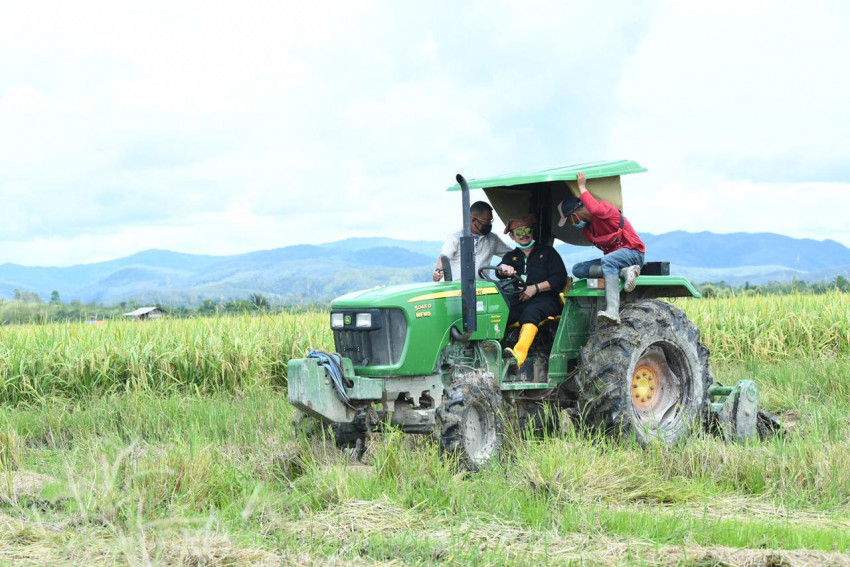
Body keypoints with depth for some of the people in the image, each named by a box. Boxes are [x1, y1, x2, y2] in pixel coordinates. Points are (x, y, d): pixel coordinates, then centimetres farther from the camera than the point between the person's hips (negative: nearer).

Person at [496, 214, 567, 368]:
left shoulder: (547, 252, 19)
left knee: (530, 312, -40)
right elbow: (499, 272, 6)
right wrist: (504, 269, -21)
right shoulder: (511, 256, 28)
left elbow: (560, 278, 6)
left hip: (544, 300, -4)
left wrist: (536, 288, -7)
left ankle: (519, 354, -63)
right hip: (517, 302, 4)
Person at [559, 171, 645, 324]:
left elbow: (595, 210, -35)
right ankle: (624, 272, -26)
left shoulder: (605, 208, -12)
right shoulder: (586, 226, 16)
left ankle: (613, 311, -55)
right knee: (578, 269, -11)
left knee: (608, 261, -40)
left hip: (633, 253, -9)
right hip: (612, 256, 9)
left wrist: (582, 187, -25)